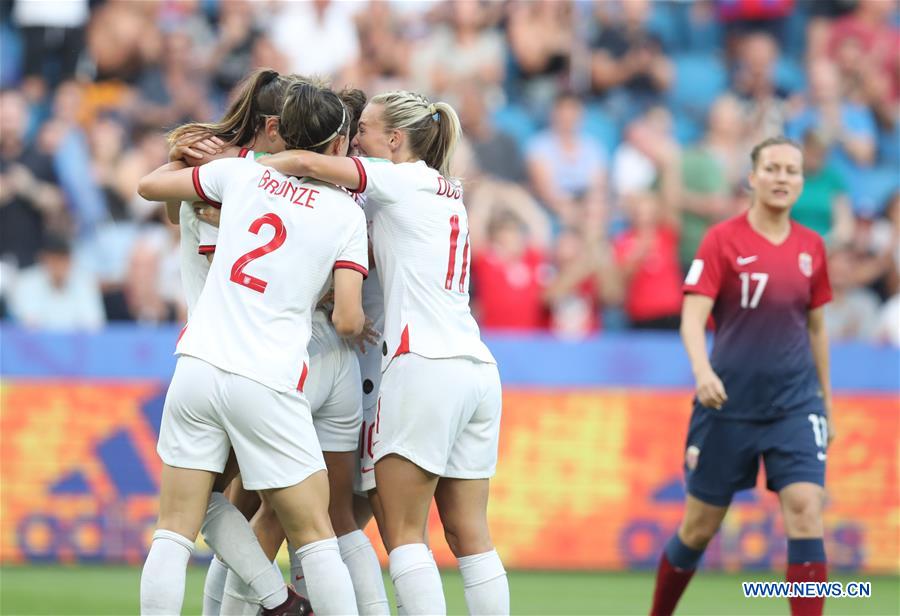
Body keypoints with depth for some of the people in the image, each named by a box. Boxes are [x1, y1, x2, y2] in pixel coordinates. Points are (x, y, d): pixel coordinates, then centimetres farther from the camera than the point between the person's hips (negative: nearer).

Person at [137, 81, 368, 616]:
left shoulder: (242, 174, 8)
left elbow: (151, 185, 20)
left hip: (199, 366, 3)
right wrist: (362, 328, 18)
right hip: (269, 385, -3)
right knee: (315, 536, 8)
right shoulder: (347, 214, 1)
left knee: (175, 532, 5)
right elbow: (348, 321, -5)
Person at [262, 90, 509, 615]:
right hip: (477, 370, 8)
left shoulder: (403, 180, -2)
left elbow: (306, 162, -12)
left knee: (403, 532, -5)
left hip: (424, 364, -8)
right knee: (469, 534, 7)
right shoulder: (449, 193, 22)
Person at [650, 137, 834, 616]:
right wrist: (702, 370, -34)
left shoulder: (811, 247, 6)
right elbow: (692, 317, -15)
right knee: (700, 525, 7)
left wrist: (826, 402, 18)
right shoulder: (722, 240, -7)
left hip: (796, 402, 2)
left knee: (805, 510, -15)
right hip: (730, 399, -2)